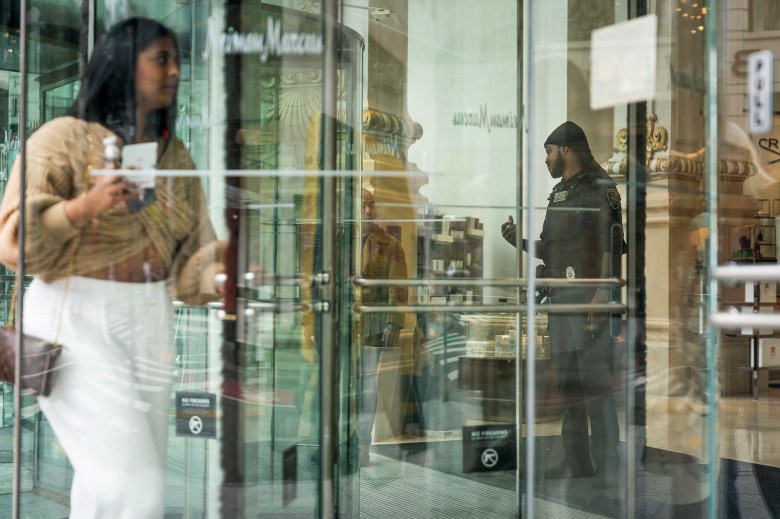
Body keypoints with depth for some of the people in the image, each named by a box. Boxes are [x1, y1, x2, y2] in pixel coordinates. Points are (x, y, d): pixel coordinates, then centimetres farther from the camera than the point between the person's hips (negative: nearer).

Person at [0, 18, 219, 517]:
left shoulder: (176, 156, 14)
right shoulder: (65, 138, -3)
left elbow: (190, 256, 13)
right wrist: (84, 206, -24)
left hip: (150, 325, 6)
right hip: (78, 322, -6)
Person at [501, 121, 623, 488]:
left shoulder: (600, 189, -3)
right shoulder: (558, 194, 21)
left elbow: (612, 244, -12)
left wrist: (602, 293, -20)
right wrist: (519, 240, 7)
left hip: (589, 296, -8)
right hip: (560, 297, 8)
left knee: (595, 382, -10)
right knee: (567, 382, 10)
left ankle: (607, 463, -5)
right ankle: (577, 460, 16)